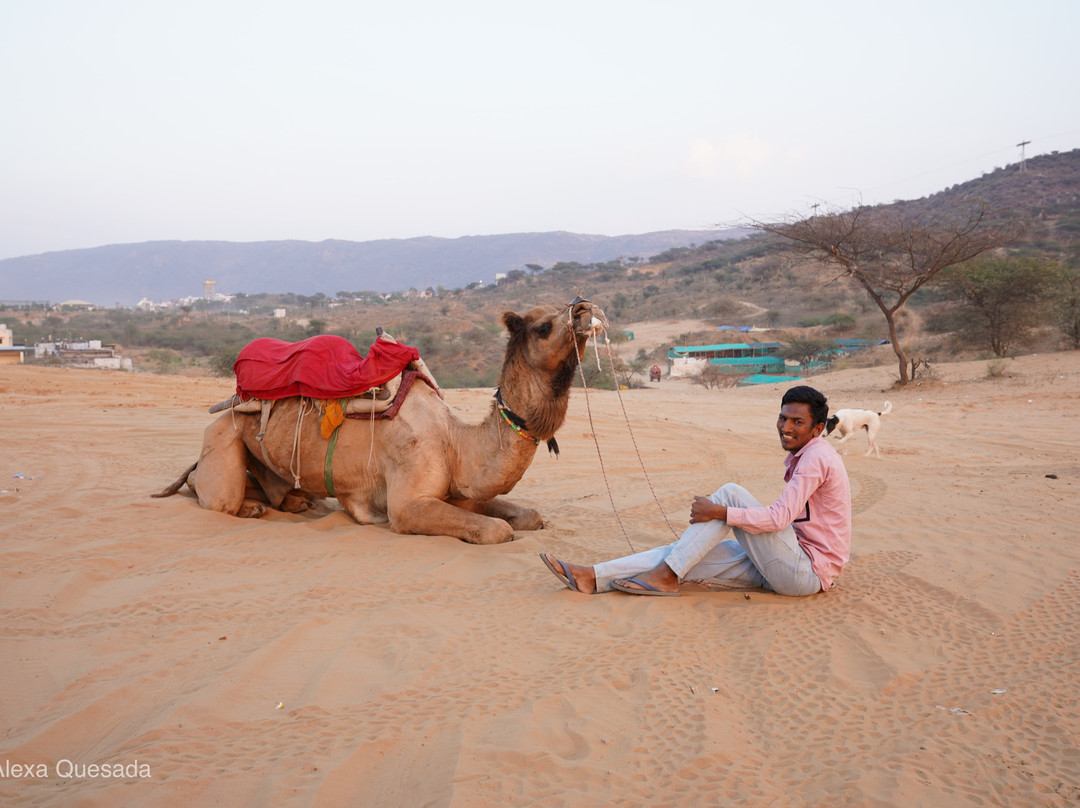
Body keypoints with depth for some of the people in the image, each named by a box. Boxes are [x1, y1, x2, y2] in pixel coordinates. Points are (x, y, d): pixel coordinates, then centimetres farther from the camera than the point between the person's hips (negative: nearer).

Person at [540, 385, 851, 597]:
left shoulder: (816, 456, -15)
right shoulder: (802, 457, 16)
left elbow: (780, 517, -24)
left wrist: (719, 512, -21)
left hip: (809, 571, -9)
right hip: (793, 566, 9)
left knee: (730, 493, -20)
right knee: (684, 554, -5)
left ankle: (667, 576, -17)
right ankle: (593, 578, -9)